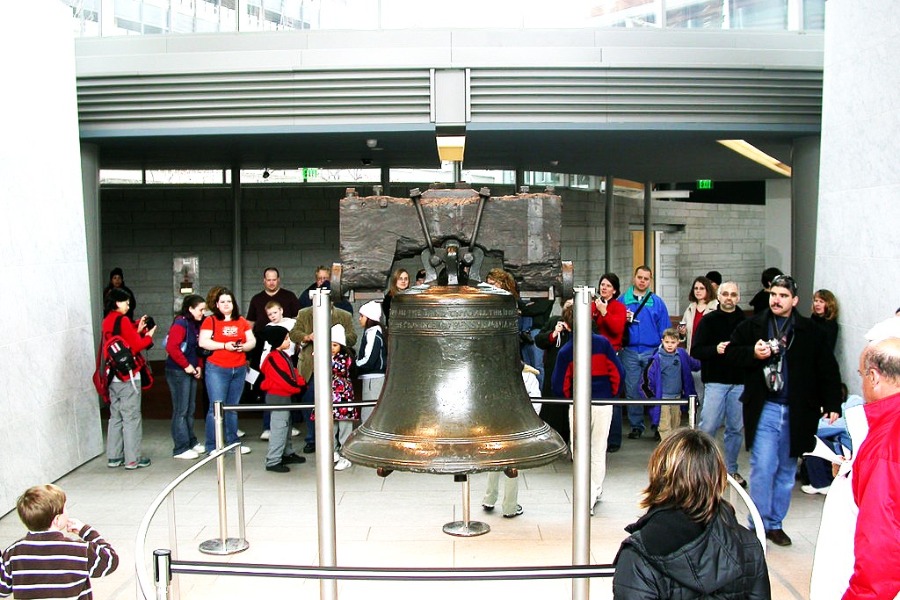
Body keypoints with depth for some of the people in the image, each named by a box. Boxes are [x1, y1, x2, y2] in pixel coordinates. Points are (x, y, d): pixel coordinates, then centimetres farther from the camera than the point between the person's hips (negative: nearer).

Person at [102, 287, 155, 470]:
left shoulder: (106, 321, 11)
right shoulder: (122, 320, -13)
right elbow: (135, 346, -14)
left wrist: (137, 330, 9)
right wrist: (148, 336, 2)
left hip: (113, 376, 8)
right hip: (128, 375, -8)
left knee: (115, 417, 14)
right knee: (131, 417, -2)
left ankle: (114, 457, 18)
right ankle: (132, 459, 1)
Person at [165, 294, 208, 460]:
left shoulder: (195, 325, 12)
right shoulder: (180, 324, -14)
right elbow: (171, 347, -25)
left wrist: (199, 366, 6)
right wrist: (186, 366, -18)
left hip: (191, 372, 9)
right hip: (178, 372, -9)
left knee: (190, 409, 15)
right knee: (181, 410, -3)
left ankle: (191, 442, 26)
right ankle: (181, 449, 3)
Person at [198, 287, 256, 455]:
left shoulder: (242, 321, 12)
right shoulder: (210, 321, 0)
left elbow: (252, 341, 13)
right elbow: (203, 342, -10)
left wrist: (244, 346, -8)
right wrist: (225, 345, -17)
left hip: (239, 370, 4)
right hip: (217, 370, -4)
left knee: (233, 407, 12)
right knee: (216, 407, -5)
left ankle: (233, 443, 21)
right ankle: (212, 446, 3)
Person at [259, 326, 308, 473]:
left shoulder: (284, 355, 12)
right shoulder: (273, 358, -19)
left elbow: (293, 372, 15)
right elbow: (282, 378, -21)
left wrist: (301, 383, -1)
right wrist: (298, 388, -11)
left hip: (285, 395, 11)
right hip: (277, 396, -11)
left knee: (286, 425, 19)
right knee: (279, 427, -9)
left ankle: (287, 454, 32)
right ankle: (273, 461, -5)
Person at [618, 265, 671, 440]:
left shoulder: (657, 302, 7)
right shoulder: (622, 300, 7)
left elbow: (665, 329, 5)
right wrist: (624, 320, -10)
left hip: (652, 352, -1)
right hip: (629, 352, 1)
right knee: (632, 390, 4)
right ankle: (636, 425, 14)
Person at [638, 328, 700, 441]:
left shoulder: (682, 354, 0)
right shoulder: (658, 358, -14)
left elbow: (694, 364, 23)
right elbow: (646, 375, -11)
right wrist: (650, 395, -8)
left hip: (677, 396, 5)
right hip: (663, 397, -5)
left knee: (676, 423, 16)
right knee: (665, 425, -5)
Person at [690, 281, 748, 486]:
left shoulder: (747, 322, 8)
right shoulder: (709, 321, 4)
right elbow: (695, 350, -1)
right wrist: (715, 349, -17)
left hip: (740, 382, 2)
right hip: (715, 381, -2)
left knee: (736, 429, 8)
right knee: (708, 427, -6)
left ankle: (731, 470, 21)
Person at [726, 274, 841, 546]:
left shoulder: (810, 332, 3)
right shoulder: (752, 326, 2)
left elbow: (828, 370, 5)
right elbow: (731, 351, 6)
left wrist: (832, 405, -1)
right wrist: (753, 353, -14)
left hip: (796, 412, 2)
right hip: (764, 409, -2)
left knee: (786, 471, 11)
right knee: (763, 468, -7)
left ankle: (775, 523, 23)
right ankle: (759, 524, 6)